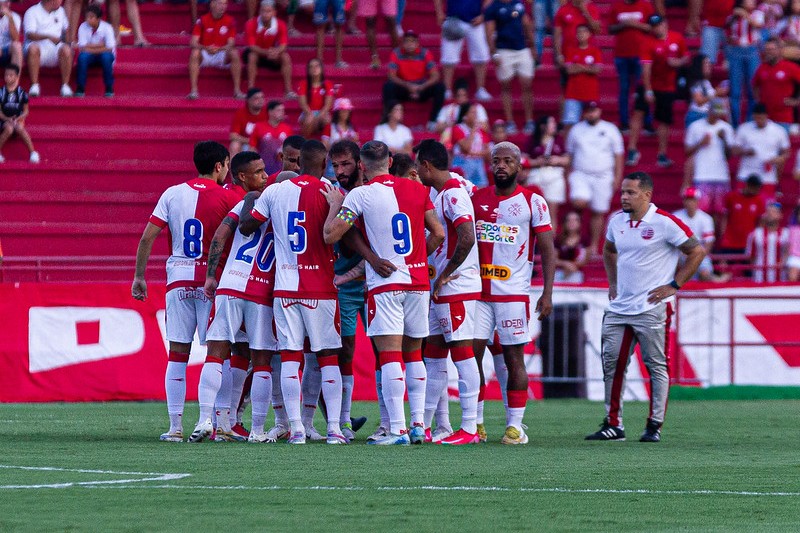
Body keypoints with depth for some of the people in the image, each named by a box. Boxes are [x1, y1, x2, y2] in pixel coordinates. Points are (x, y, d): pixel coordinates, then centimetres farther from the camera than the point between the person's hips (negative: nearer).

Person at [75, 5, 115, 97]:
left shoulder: (107, 28, -15)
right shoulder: (83, 27, -11)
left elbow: (109, 49, -18)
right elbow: (83, 48, -15)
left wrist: (91, 47, -19)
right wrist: (100, 45, -19)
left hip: (104, 55, -1)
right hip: (90, 56, 1)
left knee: (106, 56, -35)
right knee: (83, 56, -31)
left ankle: (109, 89, -22)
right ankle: (80, 89, -22)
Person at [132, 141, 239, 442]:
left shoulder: (173, 194, 5)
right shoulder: (227, 198, -4)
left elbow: (147, 238, 3)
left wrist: (139, 276, 9)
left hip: (178, 281, 3)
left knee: (177, 354, 4)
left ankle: (175, 426, 1)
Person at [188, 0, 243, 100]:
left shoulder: (230, 21, -3)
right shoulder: (202, 20, -6)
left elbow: (231, 44, -7)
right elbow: (193, 43, -12)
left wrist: (219, 49, -29)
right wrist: (206, 48, -32)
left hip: (222, 56, 1)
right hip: (205, 55, -1)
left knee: (234, 53, -29)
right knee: (195, 53, -33)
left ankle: (237, 90, -26)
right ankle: (194, 90, -37)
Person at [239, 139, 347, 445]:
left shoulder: (274, 191, 2)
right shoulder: (329, 193, -6)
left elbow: (245, 227, 9)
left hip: (285, 287, 2)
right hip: (320, 289, -2)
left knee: (290, 358, 2)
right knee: (328, 358, 4)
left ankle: (296, 429, -4)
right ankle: (334, 428, 0)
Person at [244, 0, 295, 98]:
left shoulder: (280, 25, -16)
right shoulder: (251, 24, -22)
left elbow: (283, 45, -21)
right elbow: (252, 46, -26)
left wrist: (276, 51, -46)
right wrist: (266, 52, -45)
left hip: (272, 53, 2)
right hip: (256, 53, -2)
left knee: (285, 57, -24)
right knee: (252, 56, -35)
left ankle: (288, 91, -23)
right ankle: (250, 90, -34)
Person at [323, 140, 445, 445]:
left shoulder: (360, 195, -6)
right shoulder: (417, 190, 7)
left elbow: (331, 235, -8)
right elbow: (438, 234, 9)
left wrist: (334, 205, 9)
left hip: (385, 283, -4)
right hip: (418, 281, 5)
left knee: (390, 355, -6)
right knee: (413, 353, 15)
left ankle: (397, 429, -12)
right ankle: (418, 424, 11)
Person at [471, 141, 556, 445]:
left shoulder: (533, 202, 1)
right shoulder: (477, 199, 10)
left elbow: (548, 250, 1)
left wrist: (547, 293, -8)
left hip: (514, 293, -3)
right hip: (478, 291, 3)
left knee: (514, 358, 0)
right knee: (471, 353, -2)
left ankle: (515, 426, 4)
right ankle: (475, 423, 5)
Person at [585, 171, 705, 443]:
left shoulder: (664, 223, -11)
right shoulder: (617, 221, 9)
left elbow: (697, 252, -6)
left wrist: (674, 285, -8)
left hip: (652, 308, -6)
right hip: (619, 308, 6)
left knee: (657, 366, -2)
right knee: (612, 365, 4)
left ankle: (655, 425, 3)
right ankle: (613, 425, 11)